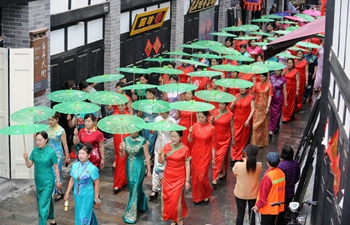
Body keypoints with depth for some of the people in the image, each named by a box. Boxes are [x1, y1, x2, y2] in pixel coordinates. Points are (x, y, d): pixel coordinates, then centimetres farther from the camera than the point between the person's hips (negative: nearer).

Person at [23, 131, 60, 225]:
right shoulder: (35, 150, -2)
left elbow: (56, 168, -8)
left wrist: (58, 181, -3)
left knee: (43, 205, -9)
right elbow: (29, 165, 1)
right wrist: (26, 159, -19)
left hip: (48, 182, -6)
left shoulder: (51, 152, -16)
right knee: (48, 201, 23)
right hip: (38, 181, 6)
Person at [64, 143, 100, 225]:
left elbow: (96, 184, -12)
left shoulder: (92, 168, -18)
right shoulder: (75, 166, -3)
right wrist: (67, 193, 11)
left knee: (84, 216, -3)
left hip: (87, 196, -6)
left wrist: (96, 198, -9)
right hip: (77, 195, 6)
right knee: (78, 214, 20)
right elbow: (72, 180, 8)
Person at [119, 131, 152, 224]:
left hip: (139, 167, -5)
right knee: (132, 187, 18)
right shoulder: (126, 140, -1)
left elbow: (147, 157, -8)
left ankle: (131, 214, 1)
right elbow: (122, 156, 2)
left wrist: (149, 171, -5)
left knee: (135, 189, -4)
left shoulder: (143, 141, -14)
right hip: (129, 166, 5)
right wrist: (121, 150, -21)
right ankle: (141, 205, 43)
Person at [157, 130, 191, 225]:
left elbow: (187, 166, -8)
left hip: (179, 178, -4)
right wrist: (160, 154, -21)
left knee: (176, 199, -3)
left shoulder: (185, 149, -13)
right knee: (167, 198, 8)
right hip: (167, 176, 4)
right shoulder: (167, 146, -3)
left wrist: (187, 181, -8)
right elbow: (161, 162, 0)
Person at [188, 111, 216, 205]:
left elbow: (213, 144, -5)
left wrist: (213, 158, -4)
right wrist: (190, 133, -18)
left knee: (202, 177, -5)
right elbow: (190, 140, 2)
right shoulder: (195, 126, -1)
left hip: (205, 155, -4)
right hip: (195, 154, 4)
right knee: (195, 176, 8)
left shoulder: (211, 128, -11)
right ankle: (197, 197, 24)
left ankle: (207, 195, 22)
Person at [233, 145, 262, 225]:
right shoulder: (259, 165, -21)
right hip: (253, 194, 1)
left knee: (240, 214, 16)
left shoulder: (238, 165, -26)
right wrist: (248, 160, 6)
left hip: (240, 194, -1)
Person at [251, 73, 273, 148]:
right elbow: (252, 94, 3)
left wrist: (268, 107, -15)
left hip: (265, 107, -1)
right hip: (257, 106, 1)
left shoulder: (269, 86, -5)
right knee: (256, 123, -1)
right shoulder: (256, 85, 0)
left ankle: (263, 141, 19)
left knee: (264, 123, 8)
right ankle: (256, 141, 8)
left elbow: (270, 97, -8)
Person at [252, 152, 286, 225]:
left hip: (268, 208, -7)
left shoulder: (268, 176, -27)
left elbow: (263, 194, -20)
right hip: (278, 206, 7)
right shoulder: (281, 173, -4)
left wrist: (258, 205, -9)